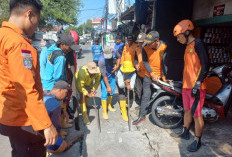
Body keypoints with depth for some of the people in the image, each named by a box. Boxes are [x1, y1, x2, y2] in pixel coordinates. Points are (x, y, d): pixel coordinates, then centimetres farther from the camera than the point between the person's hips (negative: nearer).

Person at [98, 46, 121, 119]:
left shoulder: (115, 52, -18)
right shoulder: (101, 60, -32)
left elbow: (119, 57, 6)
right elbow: (104, 75, -28)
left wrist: (117, 66, -11)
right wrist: (108, 86, -24)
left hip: (112, 75, 6)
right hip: (105, 78, -5)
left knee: (112, 91, 16)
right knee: (105, 94, -5)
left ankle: (109, 106, 39)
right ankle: (104, 111, 11)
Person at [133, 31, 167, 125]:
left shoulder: (164, 47, -14)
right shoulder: (145, 48, -12)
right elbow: (145, 62, -8)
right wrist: (153, 74, -14)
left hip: (160, 75, 0)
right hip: (149, 75, 0)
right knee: (145, 95, 2)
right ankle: (142, 116, 14)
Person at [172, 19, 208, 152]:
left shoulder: (197, 43, -10)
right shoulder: (188, 47, 17)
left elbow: (205, 65, -16)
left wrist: (197, 84, -20)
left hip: (196, 88, -9)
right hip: (186, 86, 9)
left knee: (196, 115, 1)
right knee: (187, 111, 19)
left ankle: (198, 141, 16)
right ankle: (185, 133, 34)